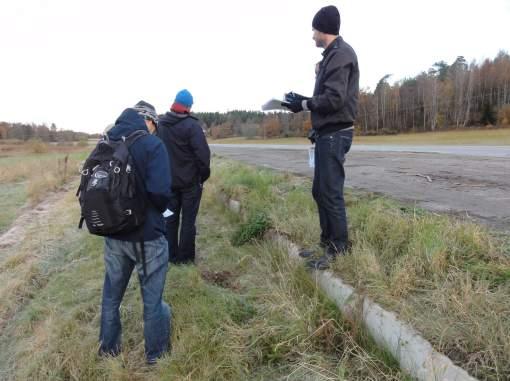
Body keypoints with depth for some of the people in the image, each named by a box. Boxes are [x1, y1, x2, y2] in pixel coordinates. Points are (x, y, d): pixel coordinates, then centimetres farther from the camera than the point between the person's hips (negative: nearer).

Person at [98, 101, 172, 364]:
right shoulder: (152, 145, -15)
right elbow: (160, 192, -25)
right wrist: (160, 210, -3)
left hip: (113, 234, 6)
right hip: (147, 236, -5)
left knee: (111, 294, 23)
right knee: (152, 299, 13)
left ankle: (108, 347, 41)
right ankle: (155, 353, 30)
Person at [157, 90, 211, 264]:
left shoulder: (159, 124, 4)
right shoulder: (191, 125, -15)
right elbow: (203, 154, -18)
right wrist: (204, 175, -5)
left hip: (168, 181, 5)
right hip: (190, 181, -5)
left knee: (170, 218, 13)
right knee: (188, 220, 4)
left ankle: (171, 255, 19)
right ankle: (185, 257, 10)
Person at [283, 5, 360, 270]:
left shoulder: (340, 54, -11)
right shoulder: (332, 55, 19)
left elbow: (334, 99, -20)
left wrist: (304, 104, -9)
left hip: (334, 134, -10)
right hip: (327, 133, 10)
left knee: (331, 193, -7)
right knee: (320, 191, 13)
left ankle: (339, 251, 3)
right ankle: (327, 243, 24)